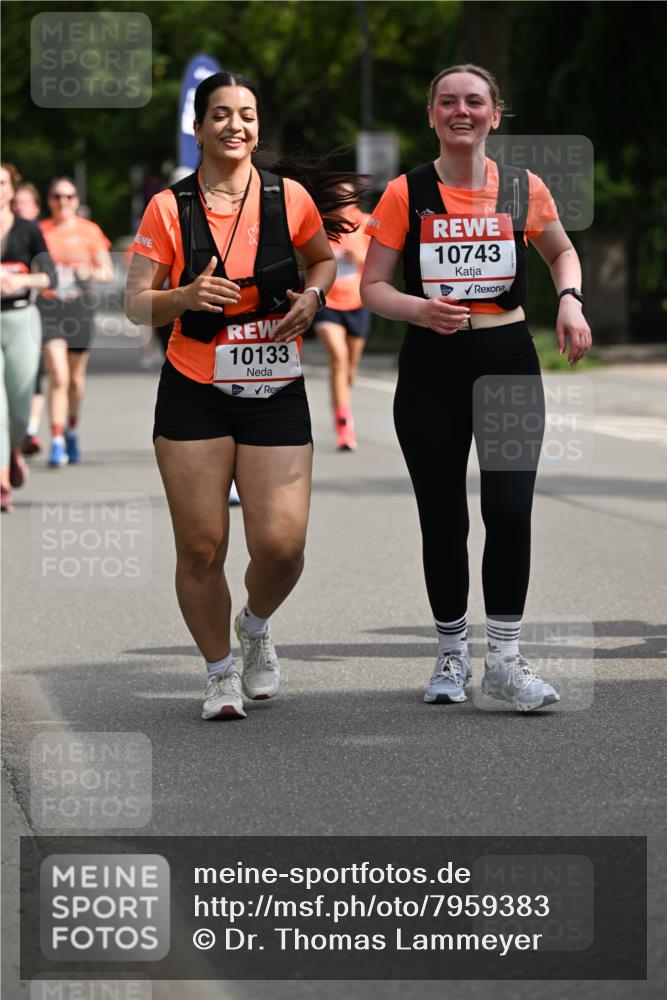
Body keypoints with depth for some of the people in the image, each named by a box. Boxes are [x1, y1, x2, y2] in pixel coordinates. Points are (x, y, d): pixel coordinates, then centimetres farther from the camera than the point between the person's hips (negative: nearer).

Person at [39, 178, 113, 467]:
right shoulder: (39, 231, 4)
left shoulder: (89, 231, 5)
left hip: (79, 306, 1)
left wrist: (90, 273, -13)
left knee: (76, 377, 12)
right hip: (48, 306, -1)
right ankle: (57, 441, -13)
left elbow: (108, 272, 7)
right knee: (58, 376, -13)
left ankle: (72, 431, 34)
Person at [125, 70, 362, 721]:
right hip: (194, 396, -1)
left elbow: (325, 258, 20)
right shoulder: (169, 209, -1)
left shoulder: (290, 197, 2)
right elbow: (135, 302, 0)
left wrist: (312, 295, -1)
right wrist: (185, 297, -20)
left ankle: (256, 625, 25)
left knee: (281, 545, -9)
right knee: (201, 546, -2)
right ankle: (220, 670, 20)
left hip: (276, 396, 1)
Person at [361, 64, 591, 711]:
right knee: (442, 519, 4)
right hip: (431, 366, 0)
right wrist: (419, 307, -19)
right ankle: (451, 652, 21)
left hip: (507, 362, 0)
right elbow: (371, 287, 0)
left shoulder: (523, 190, 3)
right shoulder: (406, 194, -1)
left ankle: (504, 658, 0)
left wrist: (570, 300, 2)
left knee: (510, 509, -10)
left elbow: (562, 250, 22)